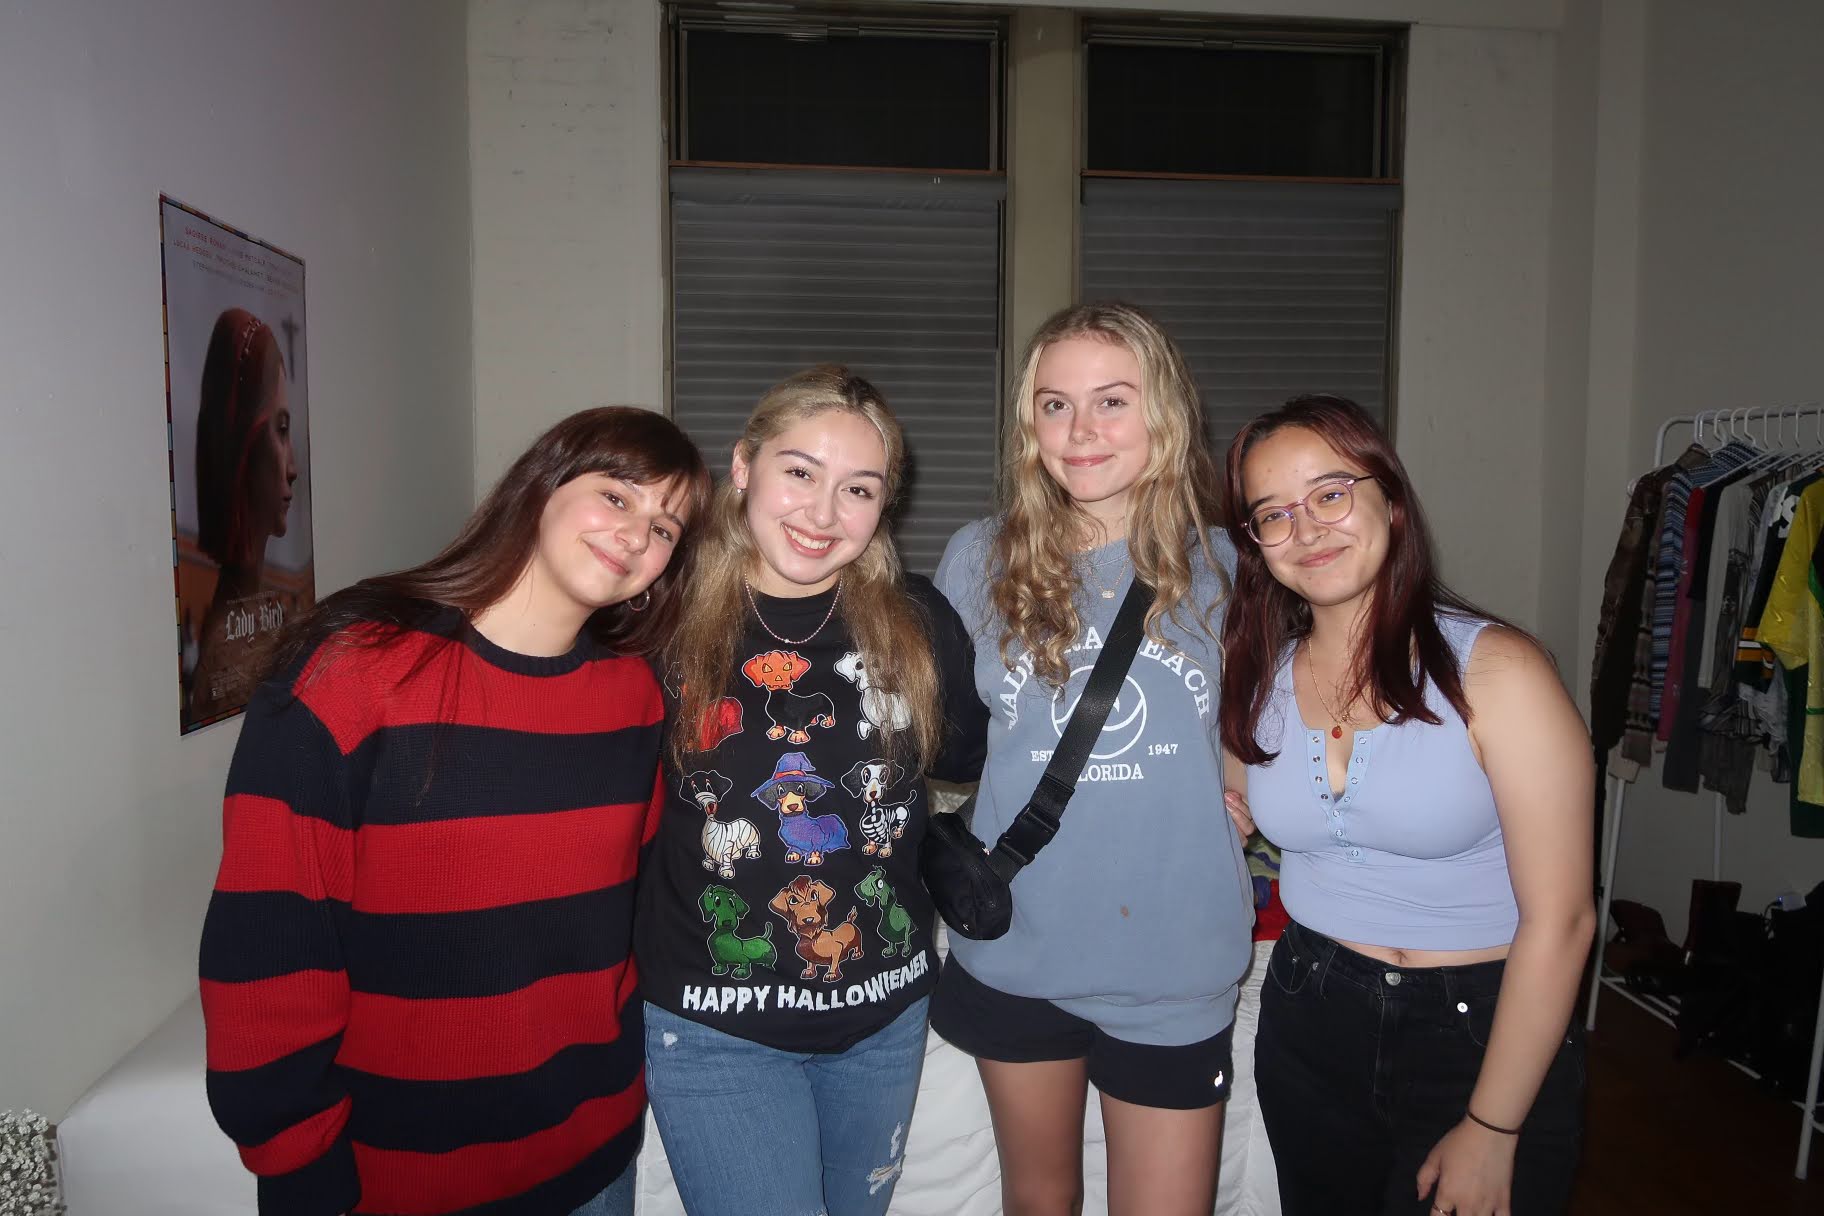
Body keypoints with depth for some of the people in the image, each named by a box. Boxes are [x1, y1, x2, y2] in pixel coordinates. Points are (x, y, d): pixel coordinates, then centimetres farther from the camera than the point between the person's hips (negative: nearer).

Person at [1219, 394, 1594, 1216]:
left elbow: (1558, 919, -17)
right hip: (1310, 1023, 4)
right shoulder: (1255, 676, -1)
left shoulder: (1494, 669, -17)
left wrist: (1492, 1132, -14)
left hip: (1479, 1029, -4)